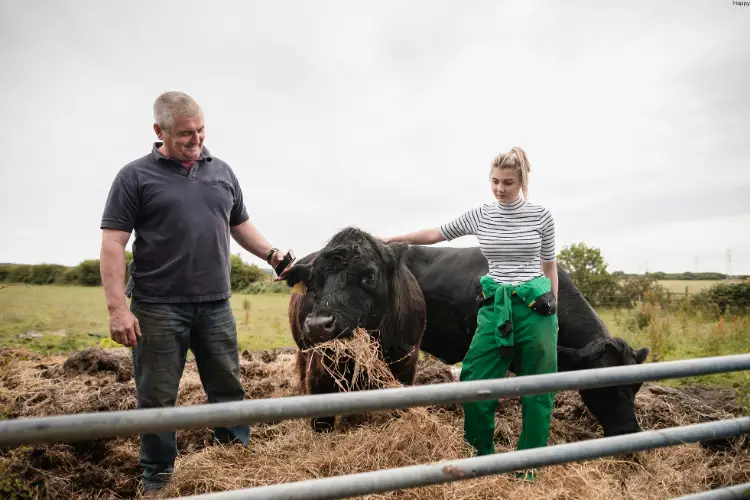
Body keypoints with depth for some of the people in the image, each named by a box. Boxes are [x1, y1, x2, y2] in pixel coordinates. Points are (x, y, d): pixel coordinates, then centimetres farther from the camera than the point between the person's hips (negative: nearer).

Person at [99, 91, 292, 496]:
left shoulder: (222, 172, 11)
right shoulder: (135, 176, -2)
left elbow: (240, 225, 21)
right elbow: (112, 244, -6)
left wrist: (270, 253, 5)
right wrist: (117, 309, -14)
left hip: (215, 304, 4)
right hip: (158, 308, -3)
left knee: (228, 389, 12)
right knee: (157, 398, 7)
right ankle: (157, 479, 25)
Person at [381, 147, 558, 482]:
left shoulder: (541, 215, -2)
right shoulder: (479, 215, 2)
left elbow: (550, 266, 7)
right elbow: (434, 235, 11)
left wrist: (553, 312, 7)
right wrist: (391, 240, 11)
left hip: (535, 307, -1)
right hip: (495, 308, 2)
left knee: (537, 389, 6)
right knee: (474, 382, -3)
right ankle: (483, 454, 21)